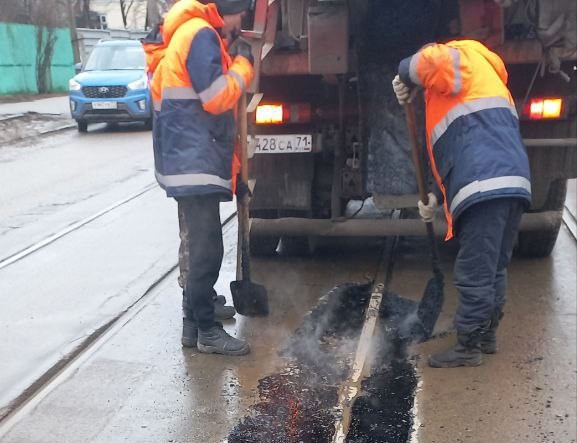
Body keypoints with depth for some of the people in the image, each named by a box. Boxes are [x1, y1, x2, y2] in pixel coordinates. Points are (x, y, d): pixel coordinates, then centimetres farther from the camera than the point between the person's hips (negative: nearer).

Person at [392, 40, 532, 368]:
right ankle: (487, 335, 29)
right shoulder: (478, 82, 35)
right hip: (509, 185, 10)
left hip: (487, 188, -10)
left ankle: (468, 347, 4)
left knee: (475, 273, -3)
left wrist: (406, 77, 1)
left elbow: (433, 59, -20)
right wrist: (438, 198, 27)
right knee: (494, 268, 18)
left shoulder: (459, 60, 9)